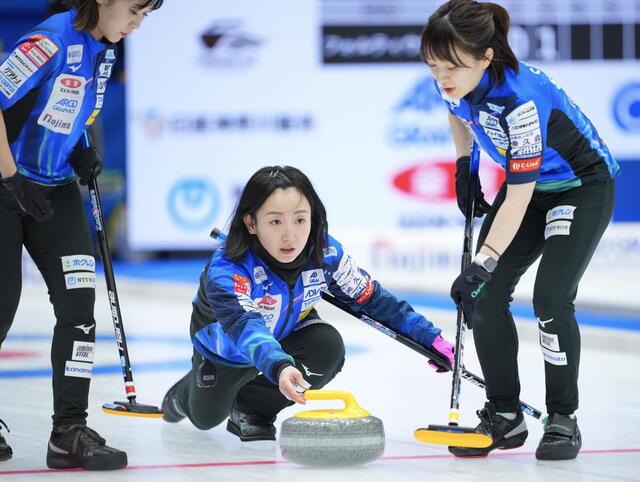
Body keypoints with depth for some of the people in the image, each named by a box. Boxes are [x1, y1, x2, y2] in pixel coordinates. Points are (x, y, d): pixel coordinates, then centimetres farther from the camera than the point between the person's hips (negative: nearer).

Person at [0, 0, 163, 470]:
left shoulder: (103, 51, 2)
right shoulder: (51, 42, -24)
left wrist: (80, 150, 1)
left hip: (56, 188, 7)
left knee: (79, 300, -5)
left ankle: (70, 432, -3)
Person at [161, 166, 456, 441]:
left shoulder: (326, 254, -28)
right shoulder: (226, 271, -42)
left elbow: (372, 299, -14)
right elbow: (244, 327, -58)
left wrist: (430, 339, -18)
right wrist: (279, 368, -77)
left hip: (286, 335, 2)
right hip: (226, 347, -2)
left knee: (328, 349, -26)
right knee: (206, 417, 1)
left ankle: (251, 407, -3)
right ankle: (187, 392, 40)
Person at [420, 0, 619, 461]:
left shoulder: (521, 97, -38)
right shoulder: (455, 82, -16)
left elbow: (518, 198, -36)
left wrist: (484, 263, -39)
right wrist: (464, 165, 6)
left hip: (583, 185, -7)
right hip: (527, 182, 8)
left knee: (551, 296, -21)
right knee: (484, 296, -4)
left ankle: (563, 418, -6)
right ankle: (505, 415, 8)